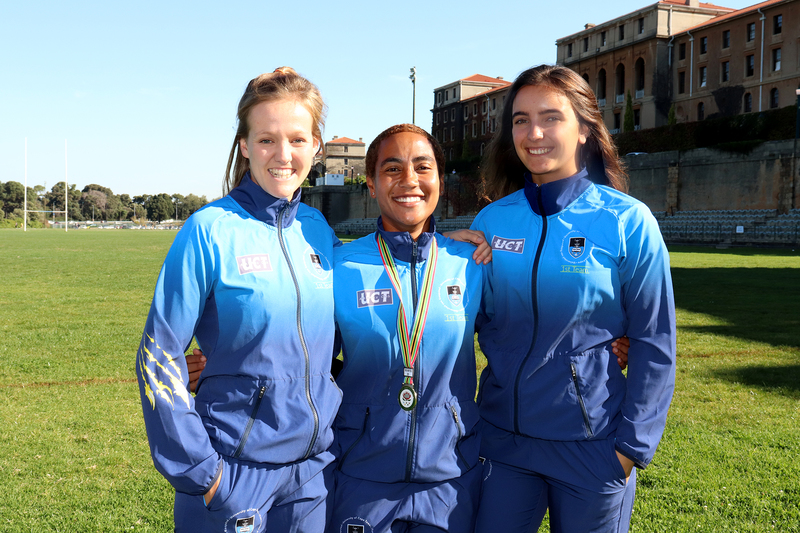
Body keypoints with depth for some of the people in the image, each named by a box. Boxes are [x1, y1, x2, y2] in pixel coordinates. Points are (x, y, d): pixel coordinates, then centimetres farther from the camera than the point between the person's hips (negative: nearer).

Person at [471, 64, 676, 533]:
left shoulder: (628, 222, -9)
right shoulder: (491, 221, 1)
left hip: (591, 440, -3)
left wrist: (632, 445, -8)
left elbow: (655, 346, -6)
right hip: (504, 437, 3)